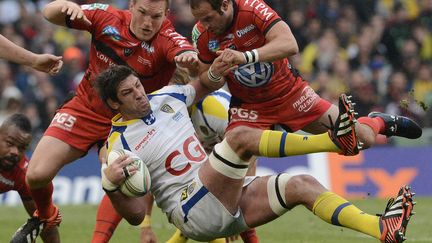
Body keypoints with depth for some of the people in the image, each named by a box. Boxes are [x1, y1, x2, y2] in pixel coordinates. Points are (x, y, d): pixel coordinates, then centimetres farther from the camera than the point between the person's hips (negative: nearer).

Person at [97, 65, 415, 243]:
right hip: (193, 212, -8)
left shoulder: (166, 97, 14)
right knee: (240, 137, -26)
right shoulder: (120, 145, -5)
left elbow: (205, 84, 32)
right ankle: (338, 140, -29)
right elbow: (136, 214, -9)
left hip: (228, 199, 8)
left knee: (302, 185, -9)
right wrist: (111, 185, -27)